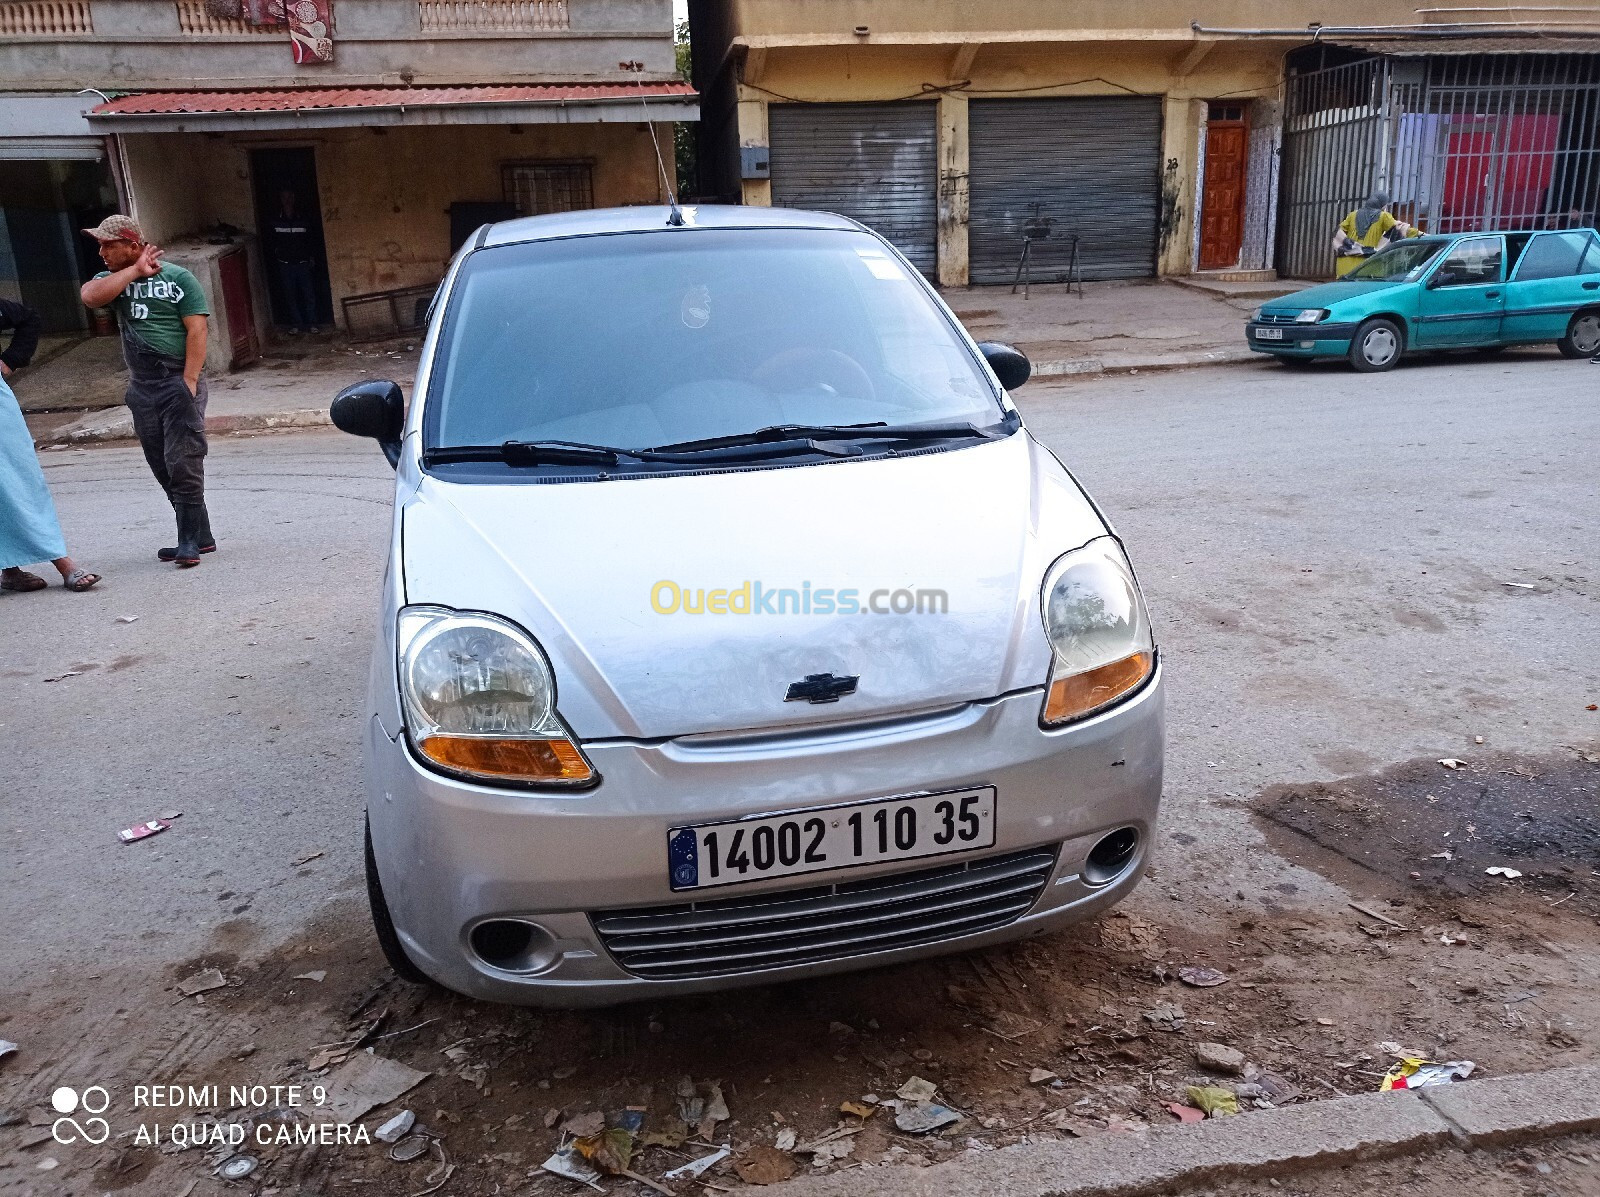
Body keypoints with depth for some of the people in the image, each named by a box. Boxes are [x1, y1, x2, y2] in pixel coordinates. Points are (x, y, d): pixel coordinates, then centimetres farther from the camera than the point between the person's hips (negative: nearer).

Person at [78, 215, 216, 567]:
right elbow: (90, 296, -9)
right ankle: (201, 536, 16)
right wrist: (135, 271, -7)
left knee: (182, 462, -11)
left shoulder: (178, 278, -2)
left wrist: (189, 383, -16)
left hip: (178, 381, -6)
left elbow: (197, 331, -9)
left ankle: (191, 540, -7)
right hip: (140, 386, 6)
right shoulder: (113, 279, 14)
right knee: (162, 468, 8)